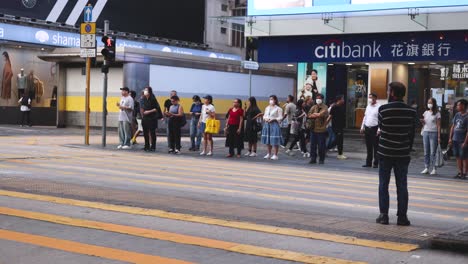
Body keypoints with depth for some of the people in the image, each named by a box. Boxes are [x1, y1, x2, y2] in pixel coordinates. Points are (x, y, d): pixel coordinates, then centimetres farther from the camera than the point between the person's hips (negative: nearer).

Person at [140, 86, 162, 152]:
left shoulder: (153, 99, -6)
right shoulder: (143, 99, 10)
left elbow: (156, 108, -9)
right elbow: (141, 108, 21)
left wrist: (149, 111, -16)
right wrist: (142, 112, 4)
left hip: (152, 118, -5)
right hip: (145, 118, 5)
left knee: (152, 133, -3)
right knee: (145, 133, 7)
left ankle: (153, 147, 1)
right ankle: (147, 146, 15)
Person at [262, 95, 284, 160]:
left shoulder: (278, 108, -5)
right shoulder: (267, 108, 14)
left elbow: (280, 117, -9)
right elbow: (264, 115, 18)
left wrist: (273, 119, -19)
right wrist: (265, 118, -4)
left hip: (274, 124, -6)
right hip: (267, 124, 6)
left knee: (275, 141, -6)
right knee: (268, 141, 11)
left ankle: (275, 155, 0)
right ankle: (269, 154, 22)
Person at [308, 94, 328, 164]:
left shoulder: (325, 107, -2)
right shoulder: (313, 107, 14)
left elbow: (322, 114, -19)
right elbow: (309, 115, 2)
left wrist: (314, 114, -3)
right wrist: (317, 115, -11)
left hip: (321, 129, -5)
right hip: (313, 129, 5)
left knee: (321, 146, 0)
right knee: (313, 145, 6)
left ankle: (321, 159, 9)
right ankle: (313, 159, 13)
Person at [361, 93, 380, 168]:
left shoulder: (379, 107, -9)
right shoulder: (368, 106, 14)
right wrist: (362, 127, 15)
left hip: (374, 128, -7)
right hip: (367, 128, 7)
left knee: (375, 147, -1)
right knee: (368, 147, 11)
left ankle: (376, 163, 5)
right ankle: (368, 163, 18)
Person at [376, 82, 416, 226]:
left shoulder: (383, 109, -11)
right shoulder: (411, 111, -3)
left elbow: (380, 127, 1)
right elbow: (412, 129, 4)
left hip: (385, 153, -2)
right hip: (403, 153, 2)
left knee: (383, 185, 7)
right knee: (402, 186, 7)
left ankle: (383, 215, 6)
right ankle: (402, 217, 8)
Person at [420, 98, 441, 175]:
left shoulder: (437, 113, -1)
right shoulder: (426, 112, 12)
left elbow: (438, 125, -3)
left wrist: (439, 136, -8)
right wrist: (422, 121, -4)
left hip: (433, 133, -5)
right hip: (426, 132, 5)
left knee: (433, 152, -6)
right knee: (426, 152, 4)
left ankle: (434, 169, -2)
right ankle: (426, 168, 8)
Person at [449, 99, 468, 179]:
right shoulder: (457, 115, 9)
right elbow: (453, 127, 15)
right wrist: (450, 138, 11)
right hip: (455, 140, 7)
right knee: (458, 157, 11)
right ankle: (460, 173, 19)